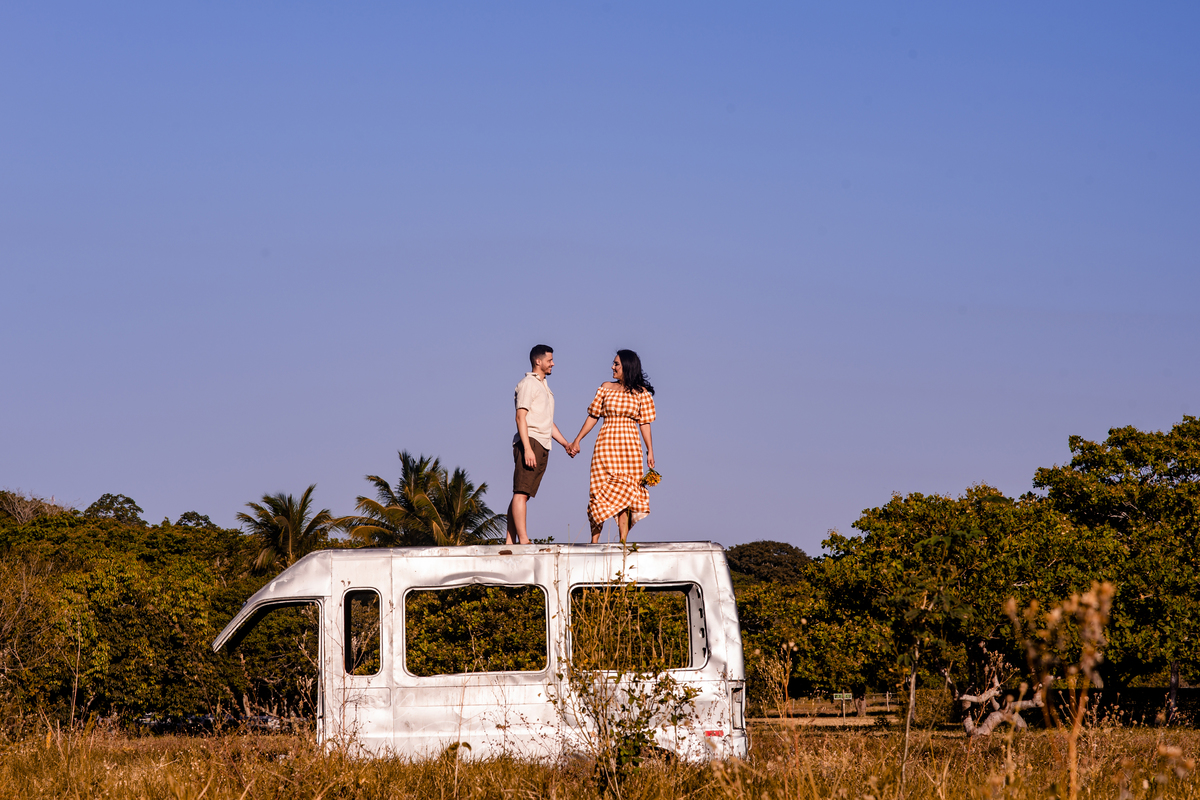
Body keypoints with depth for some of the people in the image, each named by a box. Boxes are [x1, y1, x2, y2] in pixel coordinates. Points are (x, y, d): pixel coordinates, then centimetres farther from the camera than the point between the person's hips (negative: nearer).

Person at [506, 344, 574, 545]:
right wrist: (527, 448, -22)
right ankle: (523, 540, -21)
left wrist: (566, 444, 21)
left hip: (543, 447, 9)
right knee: (521, 493, -13)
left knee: (522, 494, 6)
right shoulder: (528, 384, -3)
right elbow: (521, 417, -13)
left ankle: (510, 540, 5)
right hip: (530, 442, -9)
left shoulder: (544, 386, 25)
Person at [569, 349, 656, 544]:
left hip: (629, 447, -1)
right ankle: (594, 540, -6)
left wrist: (650, 450, -1)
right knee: (601, 490, -6)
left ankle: (623, 540, -2)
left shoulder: (641, 393, 5)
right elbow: (593, 416, 13)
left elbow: (644, 423, 4)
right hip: (605, 445, 1)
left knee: (624, 491, -3)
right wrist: (577, 440, 10)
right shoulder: (606, 388, 10)